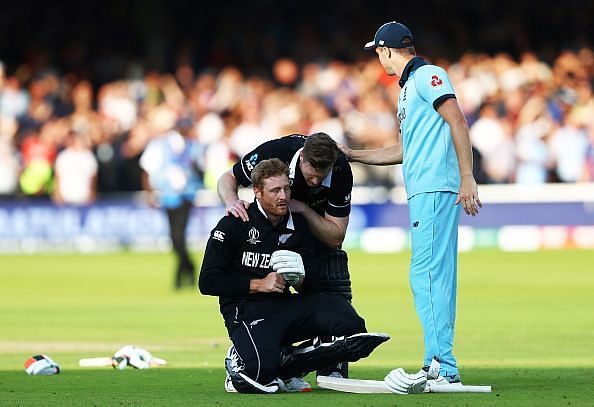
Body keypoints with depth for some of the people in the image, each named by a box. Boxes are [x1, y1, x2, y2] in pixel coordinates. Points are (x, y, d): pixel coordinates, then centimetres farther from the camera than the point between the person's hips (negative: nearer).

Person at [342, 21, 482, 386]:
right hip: (425, 192, 10)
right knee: (437, 277, 8)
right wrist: (353, 155, 36)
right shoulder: (409, 86, 26)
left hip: (437, 190, -10)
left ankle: (442, 366, -18)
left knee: (427, 274, -14)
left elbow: (457, 121, -15)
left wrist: (467, 178, -22)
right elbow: (405, 149, 32)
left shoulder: (427, 75, -4)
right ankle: (442, 367, 8)